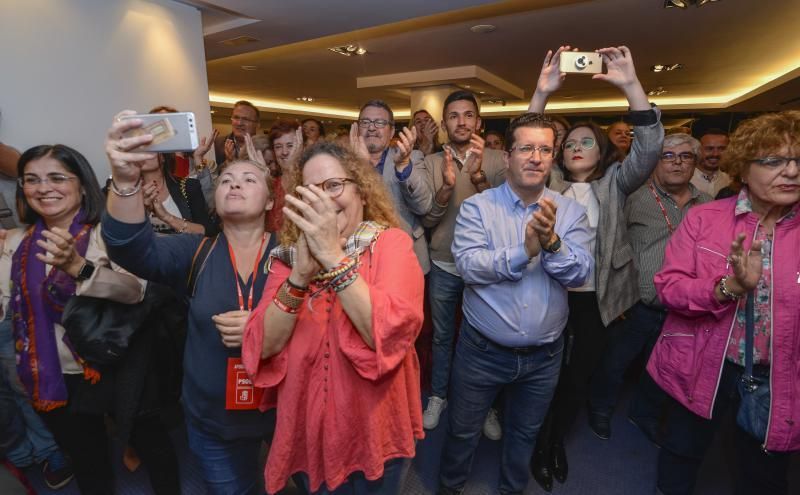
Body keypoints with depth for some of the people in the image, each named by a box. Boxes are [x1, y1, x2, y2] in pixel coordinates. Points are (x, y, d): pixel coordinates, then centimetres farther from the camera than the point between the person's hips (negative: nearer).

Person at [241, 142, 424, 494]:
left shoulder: (391, 244, -12)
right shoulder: (290, 253, -3)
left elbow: (391, 335, -28)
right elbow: (264, 346, -13)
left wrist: (333, 256, -32)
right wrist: (299, 276, -26)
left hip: (373, 429, -2)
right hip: (307, 428, 3)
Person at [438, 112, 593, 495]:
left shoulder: (570, 212, -3)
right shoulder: (477, 207, -10)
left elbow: (580, 274, -13)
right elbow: (468, 265, -22)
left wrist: (551, 242, -30)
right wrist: (524, 251, -32)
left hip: (544, 355, 3)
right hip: (482, 350, -2)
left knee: (524, 433, 26)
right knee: (463, 431, 18)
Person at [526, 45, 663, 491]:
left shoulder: (614, 183, 5)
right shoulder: (549, 183, 6)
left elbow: (649, 147, -9)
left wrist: (631, 85, -19)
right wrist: (542, 93, -17)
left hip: (595, 297, 1)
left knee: (581, 375, 12)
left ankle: (559, 439, 37)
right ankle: (541, 444, 34)